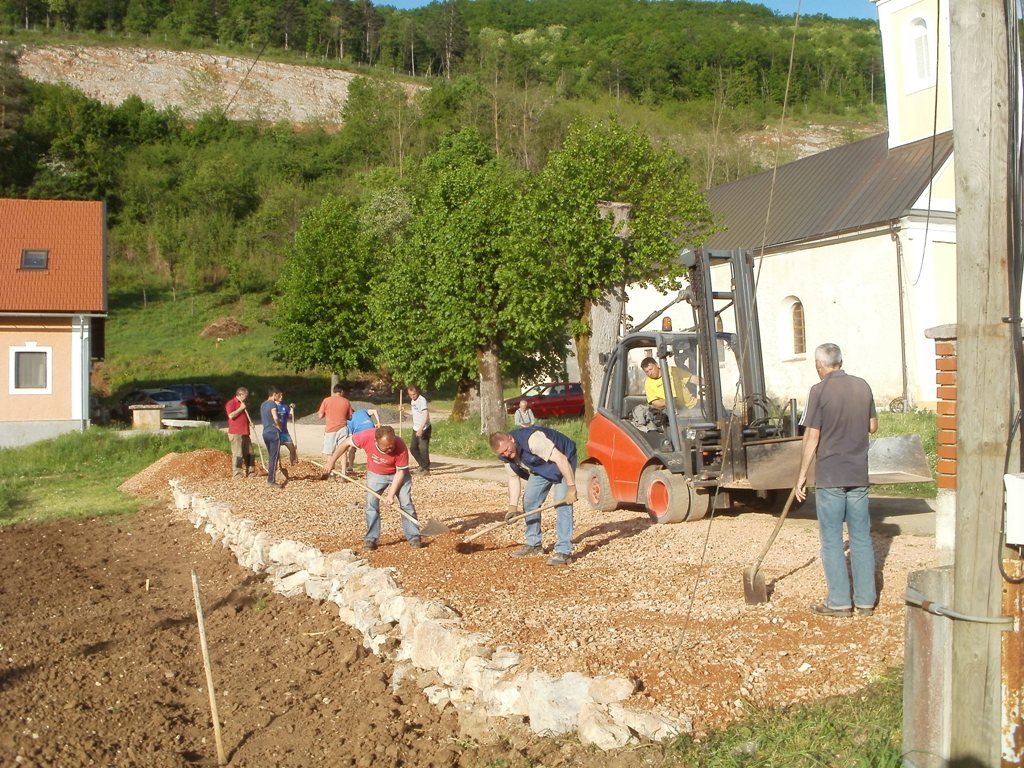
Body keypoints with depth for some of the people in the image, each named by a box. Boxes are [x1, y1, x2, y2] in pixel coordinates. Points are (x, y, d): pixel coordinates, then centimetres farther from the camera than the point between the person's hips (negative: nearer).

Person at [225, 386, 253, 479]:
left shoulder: (242, 404, 21)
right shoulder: (231, 403, -7)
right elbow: (231, 415, -21)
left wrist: (249, 422, 14)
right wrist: (240, 408, -15)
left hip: (245, 432, 9)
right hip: (235, 433, -9)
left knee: (249, 453, 9)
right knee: (237, 454, -9)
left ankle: (249, 471, 17)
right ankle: (236, 474, -6)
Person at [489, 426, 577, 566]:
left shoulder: (531, 439, -38)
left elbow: (561, 459, -38)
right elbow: (513, 478, 0)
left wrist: (571, 488, -36)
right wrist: (513, 506, -10)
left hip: (563, 463, -8)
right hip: (541, 468, 8)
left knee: (562, 504, -18)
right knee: (529, 501, 5)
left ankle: (563, 551, -19)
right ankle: (534, 544, 19)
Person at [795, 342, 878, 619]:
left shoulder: (820, 391, -12)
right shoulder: (862, 386, 5)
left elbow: (812, 437, -12)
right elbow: (873, 425, 14)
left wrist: (802, 474, -5)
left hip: (830, 476, -5)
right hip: (858, 474, 5)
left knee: (832, 539, 3)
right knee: (861, 537, 10)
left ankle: (839, 602, 6)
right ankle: (866, 600, 15)